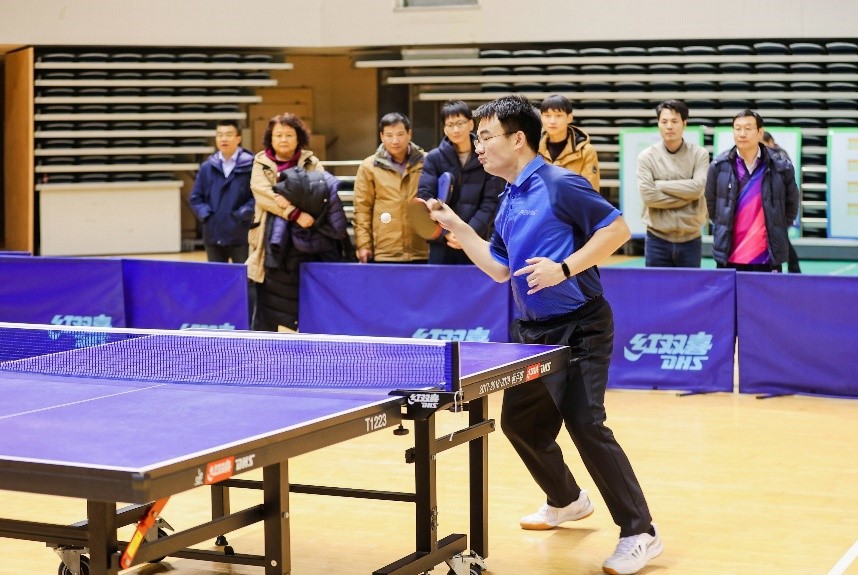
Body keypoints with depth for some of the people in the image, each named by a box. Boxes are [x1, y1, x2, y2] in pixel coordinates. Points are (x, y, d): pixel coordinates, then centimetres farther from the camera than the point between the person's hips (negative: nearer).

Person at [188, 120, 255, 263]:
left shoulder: (250, 165, -4)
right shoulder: (207, 167, 10)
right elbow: (195, 197, 13)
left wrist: (244, 213, -19)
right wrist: (204, 214, -3)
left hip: (240, 235, -4)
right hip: (213, 235, 4)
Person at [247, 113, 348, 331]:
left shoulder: (311, 163, 11)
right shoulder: (262, 164, 9)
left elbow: (325, 193, -6)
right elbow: (262, 194, -8)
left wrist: (290, 199, -22)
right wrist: (295, 213, -21)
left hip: (305, 243, 0)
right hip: (274, 243, 0)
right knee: (271, 303, -2)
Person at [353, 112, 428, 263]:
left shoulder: (425, 163, 5)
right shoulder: (369, 167, 3)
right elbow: (362, 210, 3)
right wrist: (363, 245, -3)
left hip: (421, 253, 1)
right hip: (383, 254, -1)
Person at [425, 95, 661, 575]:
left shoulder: (559, 184, -14)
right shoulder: (509, 202, 13)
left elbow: (618, 228, -17)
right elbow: (499, 268, 20)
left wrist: (565, 268, -24)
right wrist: (455, 225, 15)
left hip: (579, 326, -9)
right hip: (533, 329, 9)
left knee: (585, 423, -17)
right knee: (520, 421, 16)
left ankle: (640, 533, -9)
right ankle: (567, 501, 39)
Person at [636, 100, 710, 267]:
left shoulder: (699, 154, 1)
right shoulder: (647, 157, -1)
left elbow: (698, 187, -14)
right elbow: (648, 196, -12)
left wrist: (660, 184, -10)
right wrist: (686, 196, -11)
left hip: (691, 239, 1)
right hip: (658, 241, 0)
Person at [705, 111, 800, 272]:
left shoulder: (781, 167, -1)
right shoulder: (719, 166, 0)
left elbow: (791, 206, 12)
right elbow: (711, 205, 12)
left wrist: (776, 231, 11)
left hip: (768, 259, -1)